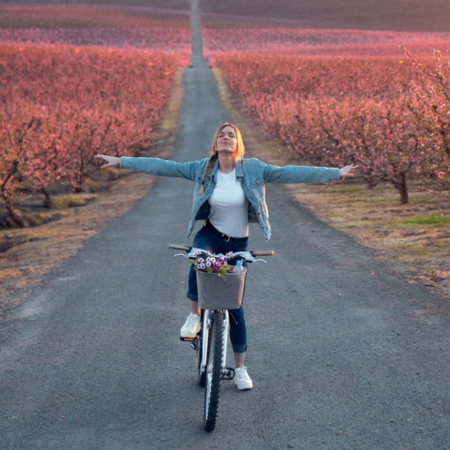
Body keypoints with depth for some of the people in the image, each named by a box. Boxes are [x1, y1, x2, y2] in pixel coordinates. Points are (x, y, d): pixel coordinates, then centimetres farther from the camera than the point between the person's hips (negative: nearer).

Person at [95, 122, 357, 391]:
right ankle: (194, 314, -14)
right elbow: (163, 166, -6)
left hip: (238, 244, 0)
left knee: (235, 304, 4)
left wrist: (336, 173, -15)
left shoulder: (252, 169, -9)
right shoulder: (202, 169, -6)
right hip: (210, 235, 0)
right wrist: (121, 162, -9)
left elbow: (290, 173, -11)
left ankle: (240, 367, 18)